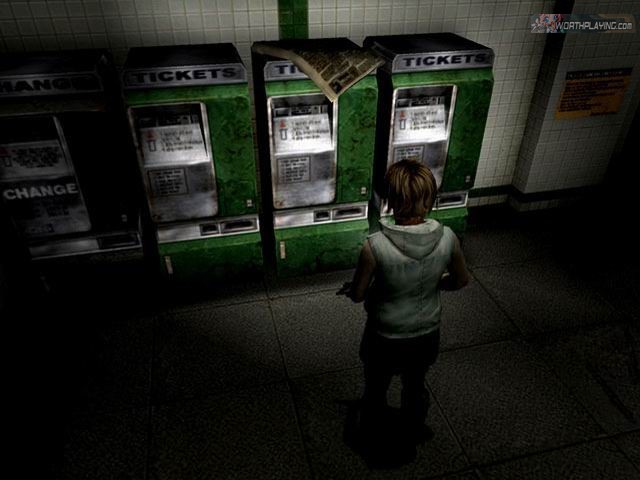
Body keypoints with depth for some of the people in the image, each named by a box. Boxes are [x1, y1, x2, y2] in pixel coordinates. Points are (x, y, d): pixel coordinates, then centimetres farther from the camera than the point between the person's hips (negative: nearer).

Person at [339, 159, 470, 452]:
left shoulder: (375, 246, -33)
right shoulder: (447, 237, -22)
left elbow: (357, 295, -18)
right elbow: (461, 280, -4)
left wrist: (352, 289, 4)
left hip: (386, 338, -2)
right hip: (427, 334, 3)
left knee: (376, 389, 28)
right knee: (416, 385, 32)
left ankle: (372, 434, 56)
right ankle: (413, 431, 59)